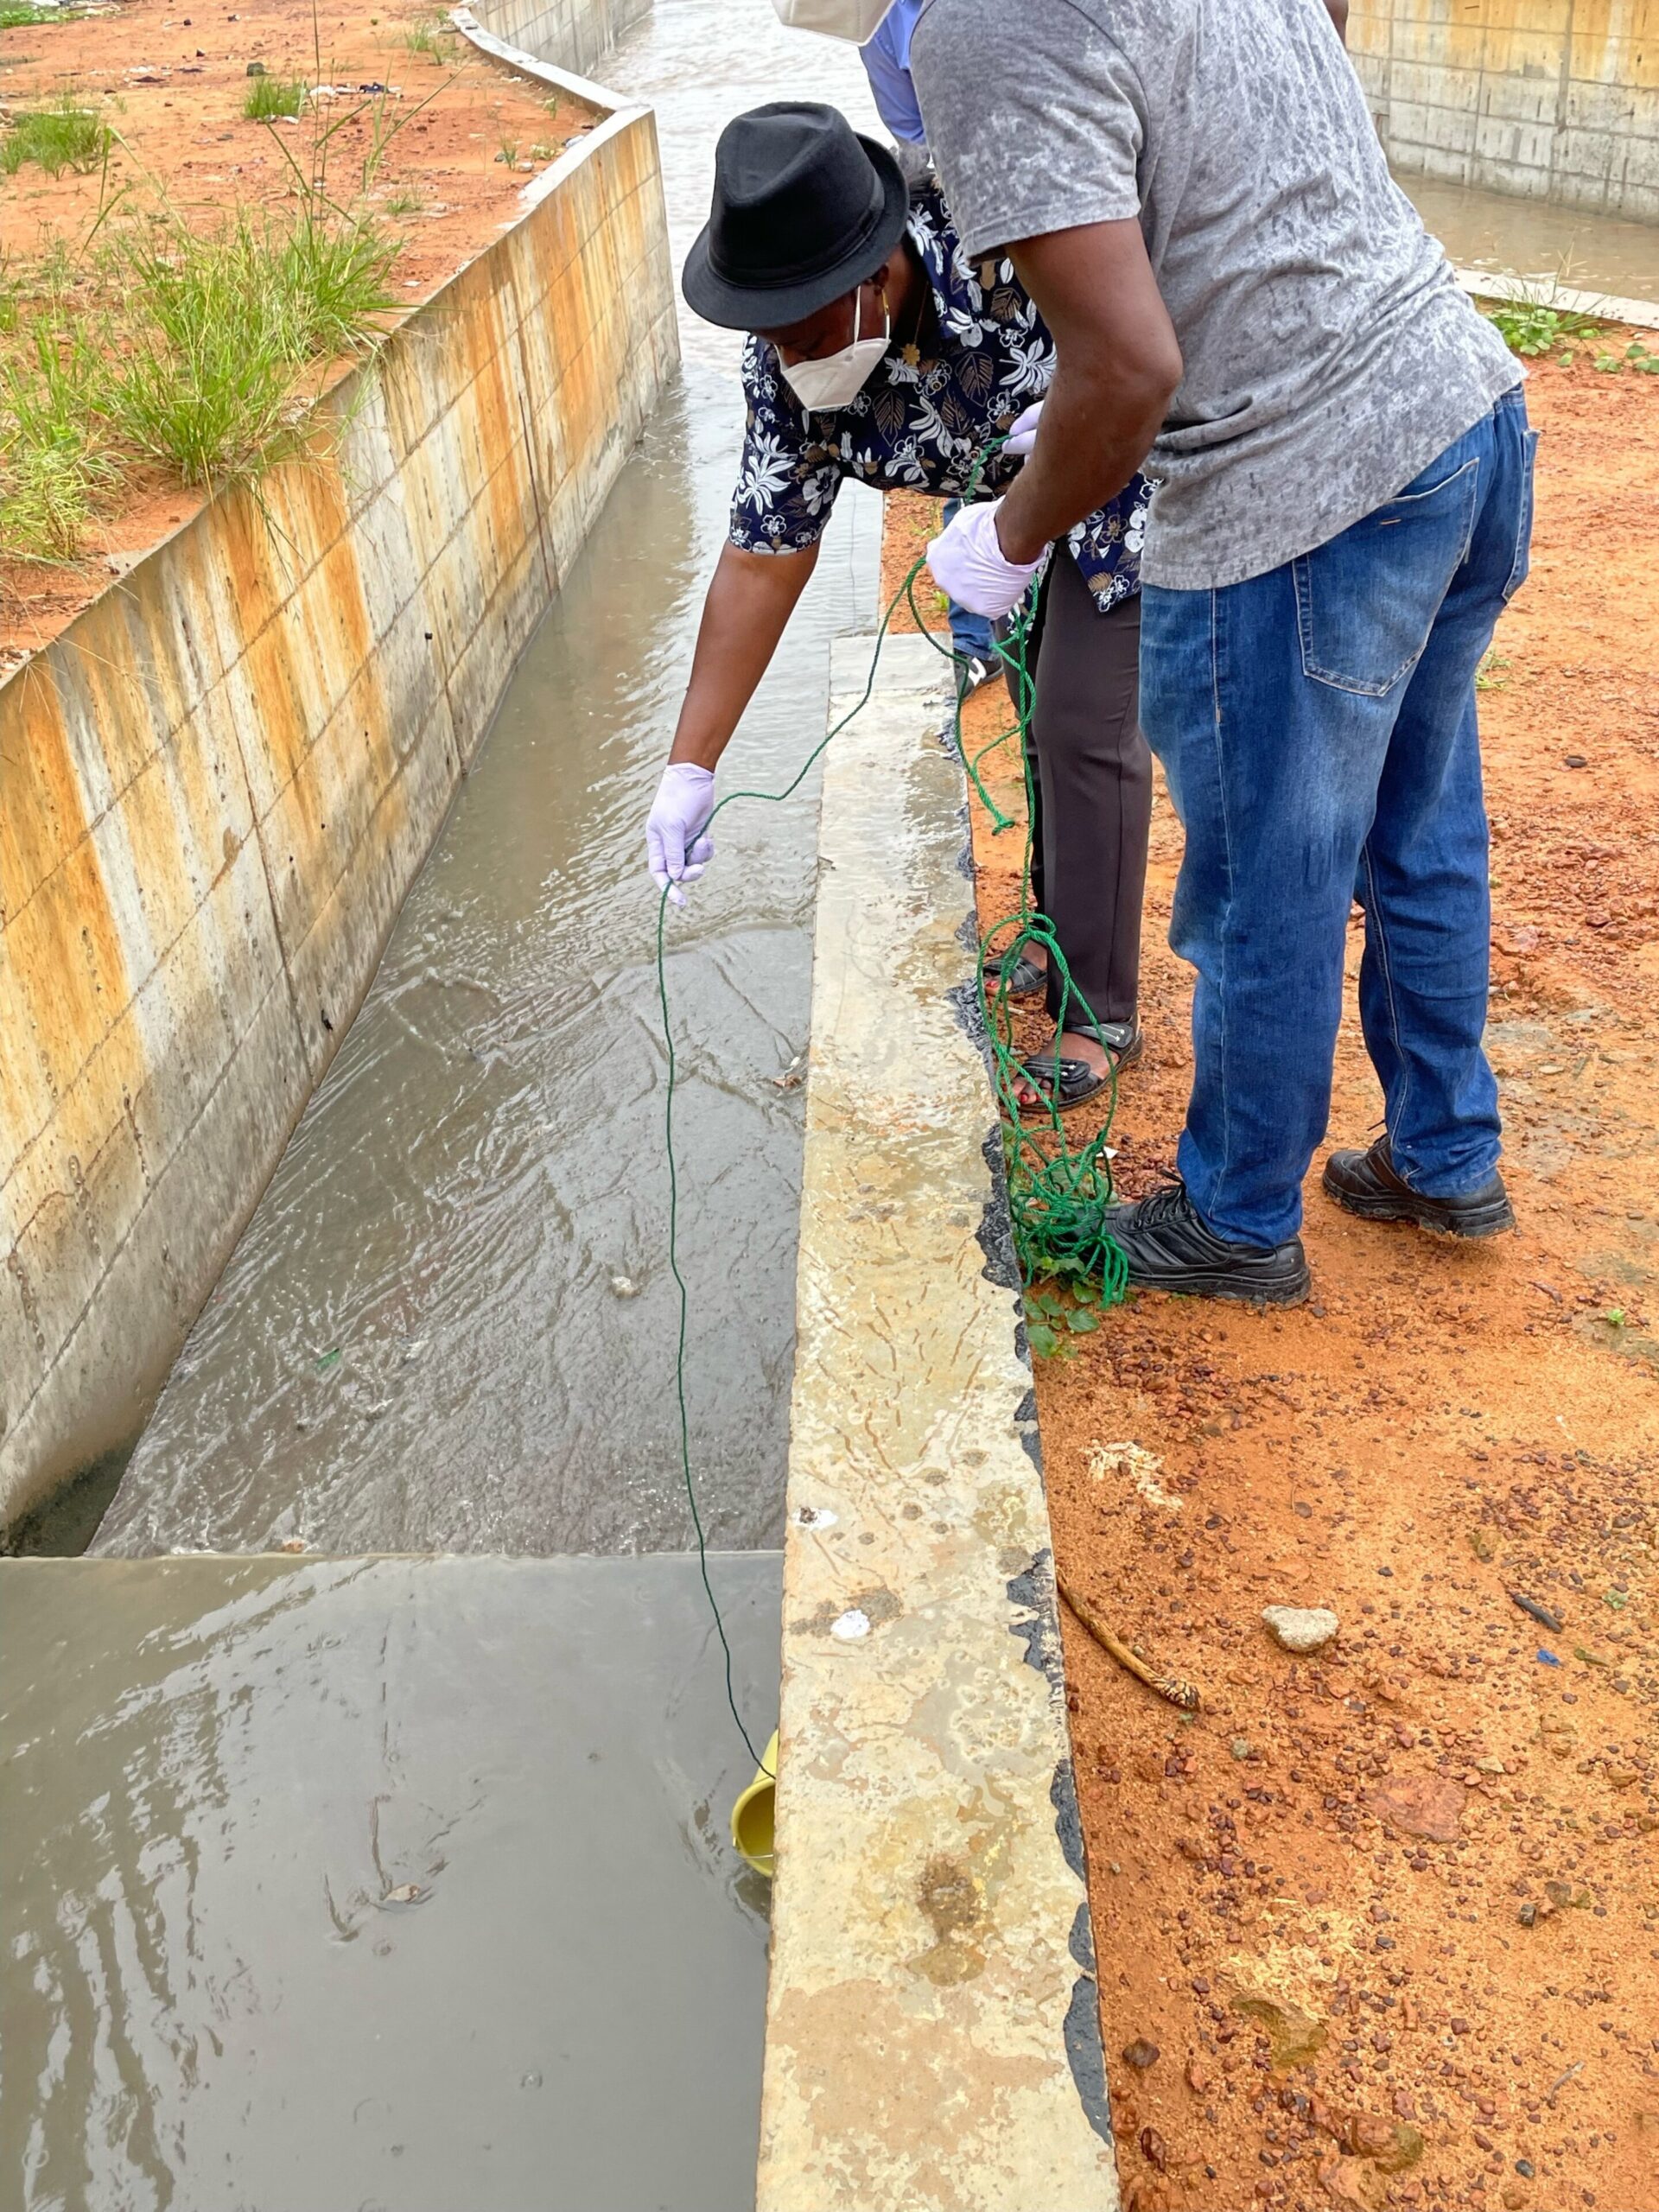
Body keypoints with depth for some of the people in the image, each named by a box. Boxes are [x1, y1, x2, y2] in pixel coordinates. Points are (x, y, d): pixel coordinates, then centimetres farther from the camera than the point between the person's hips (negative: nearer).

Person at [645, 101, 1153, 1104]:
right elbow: (763, 559, -15)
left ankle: (1100, 1011, 6)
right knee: (1040, 695, 15)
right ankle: (1060, 935, 36)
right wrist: (690, 767, -15)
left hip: (1143, 449, -6)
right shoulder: (787, 362, -22)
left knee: (1087, 721, -10)